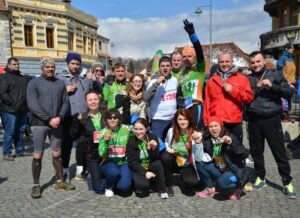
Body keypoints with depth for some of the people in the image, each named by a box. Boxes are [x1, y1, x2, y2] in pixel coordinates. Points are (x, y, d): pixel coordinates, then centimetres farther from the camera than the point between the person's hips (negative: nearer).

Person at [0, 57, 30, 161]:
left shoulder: (23, 78, 19)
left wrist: (26, 104, 7)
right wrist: (13, 103, -18)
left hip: (22, 110, 7)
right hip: (10, 110, -6)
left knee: (20, 131, 13)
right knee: (9, 132, -2)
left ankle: (20, 151, 22)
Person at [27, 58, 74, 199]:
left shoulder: (60, 83, 10)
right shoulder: (34, 83, 0)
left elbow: (65, 102, 6)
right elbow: (32, 104, -10)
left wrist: (59, 117, -11)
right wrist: (49, 119, -16)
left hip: (56, 123, 3)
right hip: (39, 123, -3)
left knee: (57, 153, 11)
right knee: (38, 155, 0)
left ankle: (60, 181, 23)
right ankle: (36, 185, 11)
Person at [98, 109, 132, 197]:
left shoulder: (126, 129, -5)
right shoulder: (103, 132, -5)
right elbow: (102, 154, -12)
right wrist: (105, 141, -26)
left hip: (123, 162, 0)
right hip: (109, 162, 0)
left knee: (124, 186, -24)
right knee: (114, 172, -34)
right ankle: (108, 187, -1)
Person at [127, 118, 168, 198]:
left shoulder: (153, 138, -9)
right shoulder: (131, 141, -10)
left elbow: (156, 158, -13)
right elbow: (131, 162, -12)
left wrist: (154, 148, -33)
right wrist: (145, 172, -23)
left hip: (151, 167, 1)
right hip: (138, 169, -1)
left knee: (158, 163, -31)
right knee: (143, 185, -30)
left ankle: (162, 190, -13)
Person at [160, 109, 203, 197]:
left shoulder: (196, 135, -16)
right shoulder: (171, 131, -8)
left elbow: (199, 158, -22)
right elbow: (166, 142, 15)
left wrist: (198, 143, -36)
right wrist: (168, 149, -7)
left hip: (187, 165, -2)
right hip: (173, 162, 3)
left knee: (191, 181, -33)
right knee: (165, 156, -31)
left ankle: (187, 183, 9)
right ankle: (169, 185, -10)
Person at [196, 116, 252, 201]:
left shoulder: (230, 137, -19)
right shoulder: (206, 140, -7)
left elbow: (245, 154, -24)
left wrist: (231, 143, -39)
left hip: (234, 171, -5)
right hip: (218, 170, 5)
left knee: (221, 182, -32)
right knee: (200, 163, -12)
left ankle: (239, 187, 2)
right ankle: (210, 189, 7)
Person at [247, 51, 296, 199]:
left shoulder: (275, 74, 4)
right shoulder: (248, 79, 9)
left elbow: (288, 92, -4)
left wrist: (272, 85, -16)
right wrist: (257, 87, -8)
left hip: (272, 120, -2)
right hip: (254, 121, 3)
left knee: (279, 152, 0)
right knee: (256, 152, 12)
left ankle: (287, 183, 12)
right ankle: (260, 178, 28)